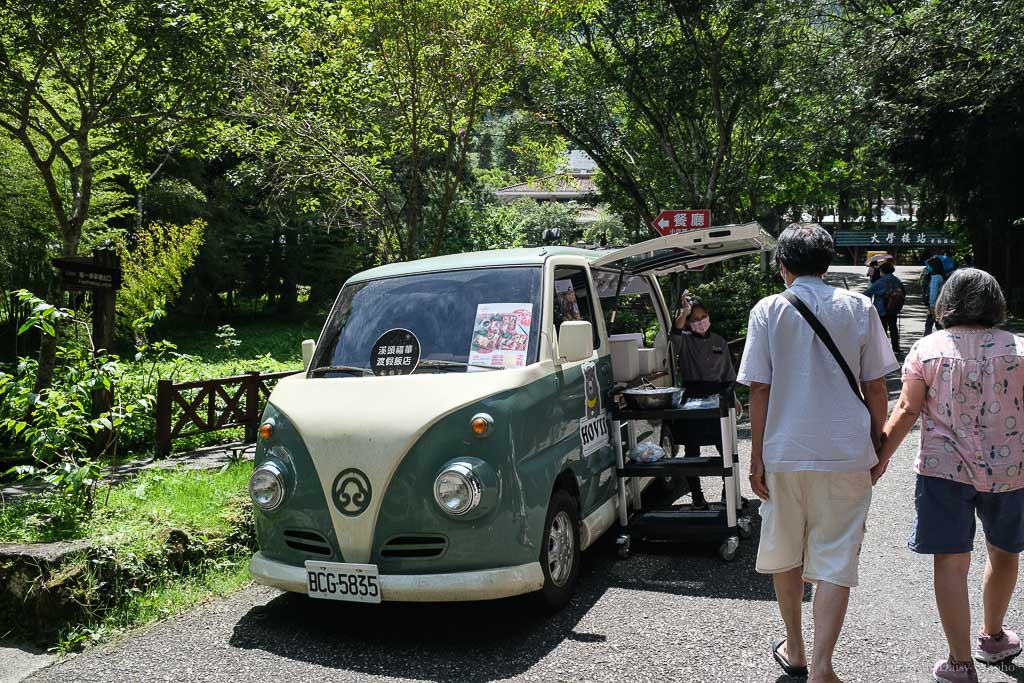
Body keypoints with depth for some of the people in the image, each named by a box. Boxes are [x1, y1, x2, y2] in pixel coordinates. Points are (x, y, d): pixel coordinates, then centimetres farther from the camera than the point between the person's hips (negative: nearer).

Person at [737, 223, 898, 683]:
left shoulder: (768, 311, -3)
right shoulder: (859, 308, -1)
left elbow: (759, 390, -5)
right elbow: (875, 387, 0)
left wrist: (756, 457, 1)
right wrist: (878, 445, 13)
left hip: (784, 454, 0)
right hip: (846, 454, 0)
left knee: (785, 552, 17)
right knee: (835, 561, 5)